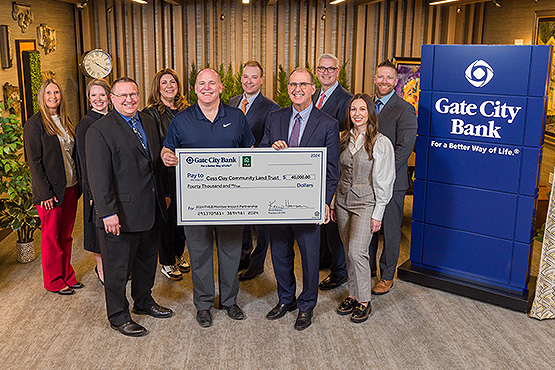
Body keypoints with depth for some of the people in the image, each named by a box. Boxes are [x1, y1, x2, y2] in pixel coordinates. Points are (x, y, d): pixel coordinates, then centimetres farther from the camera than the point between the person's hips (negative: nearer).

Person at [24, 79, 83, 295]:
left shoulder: (64, 121, 12)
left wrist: (78, 183, 7)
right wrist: (45, 193, -16)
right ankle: (54, 281, 17)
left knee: (66, 234, 13)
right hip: (51, 191, -6)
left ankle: (67, 275, 25)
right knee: (51, 237, 6)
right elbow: (34, 161, -12)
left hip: (70, 187, 6)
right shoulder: (34, 124, -8)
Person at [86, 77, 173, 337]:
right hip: (122, 213, -7)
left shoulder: (149, 122, 11)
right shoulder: (99, 131, -12)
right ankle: (118, 316, 24)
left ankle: (144, 301, 42)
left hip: (150, 210, 7)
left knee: (148, 260, 21)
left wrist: (163, 194, 15)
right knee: (118, 267, 7)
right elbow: (98, 176, -17)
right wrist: (107, 212, -21)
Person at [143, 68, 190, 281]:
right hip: (165, 174, -5)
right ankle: (167, 263, 19)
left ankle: (178, 255, 32)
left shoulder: (185, 110, 9)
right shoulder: (151, 114, -8)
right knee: (167, 217, 3)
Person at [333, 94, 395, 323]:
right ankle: (353, 295, 24)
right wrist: (333, 204, 10)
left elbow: (384, 181, -7)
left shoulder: (381, 142, -7)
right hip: (343, 202, 5)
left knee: (356, 251, -12)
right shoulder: (343, 139, 6)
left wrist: (378, 214, -10)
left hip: (366, 203, -5)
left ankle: (364, 301, 4)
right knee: (349, 252, 10)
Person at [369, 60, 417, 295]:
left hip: (391, 182, -6)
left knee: (390, 229, 6)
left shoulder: (405, 110, -9)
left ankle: (387, 276, 20)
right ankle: (368, 268, 32)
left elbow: (404, 148, -15)